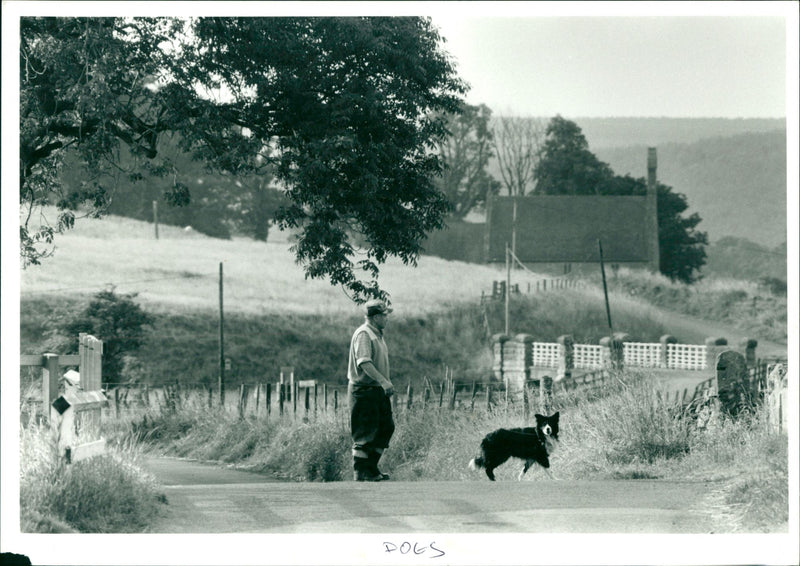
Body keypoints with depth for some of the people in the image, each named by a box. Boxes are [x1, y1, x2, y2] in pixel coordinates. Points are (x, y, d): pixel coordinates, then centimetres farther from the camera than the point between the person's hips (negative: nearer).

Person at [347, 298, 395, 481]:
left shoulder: (377, 334, 17)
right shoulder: (363, 334, -16)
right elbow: (364, 362, -27)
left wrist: (387, 384, 22)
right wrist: (383, 381, -32)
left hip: (378, 390, 10)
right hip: (364, 389, -10)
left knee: (386, 427, 10)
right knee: (365, 432, -5)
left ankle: (372, 467, 18)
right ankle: (360, 472, 2)